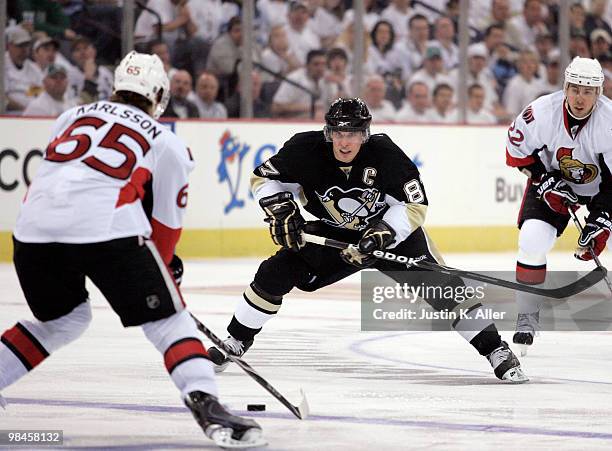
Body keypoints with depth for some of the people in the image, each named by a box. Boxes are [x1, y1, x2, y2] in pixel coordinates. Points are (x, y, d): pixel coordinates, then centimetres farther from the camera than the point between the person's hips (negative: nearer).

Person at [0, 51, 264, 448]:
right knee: (167, 319, 5)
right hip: (106, 229, -4)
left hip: (34, 226, 4)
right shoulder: (168, 144, 18)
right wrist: (160, 268, 37)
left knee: (64, 319, 27)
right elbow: (167, 222, 20)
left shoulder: (74, 116, 28)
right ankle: (206, 404, -15)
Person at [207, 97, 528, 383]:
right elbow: (264, 177, -5)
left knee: (439, 285, -19)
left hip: (391, 230, -2)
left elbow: (415, 205, -22)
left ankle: (496, 350, -11)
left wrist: (379, 236, -33)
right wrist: (281, 211, -20)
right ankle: (235, 343, 8)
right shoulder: (306, 150, -20)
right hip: (332, 235, 2)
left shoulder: (385, 154, -26)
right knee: (276, 274, -11)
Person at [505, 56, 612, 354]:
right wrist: (545, 181, -17)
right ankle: (527, 317, -2)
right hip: (553, 178, 0)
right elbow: (516, 149, -8)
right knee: (531, 240, -17)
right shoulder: (541, 112, -26)